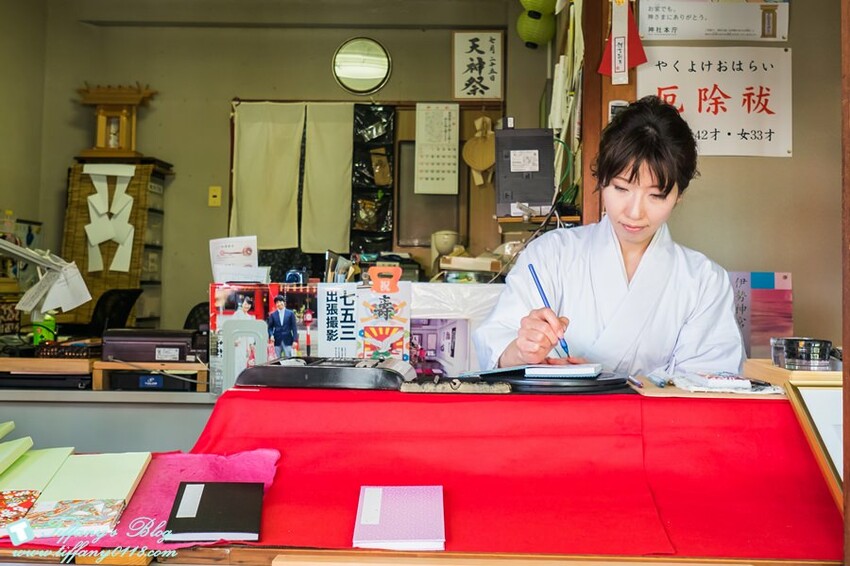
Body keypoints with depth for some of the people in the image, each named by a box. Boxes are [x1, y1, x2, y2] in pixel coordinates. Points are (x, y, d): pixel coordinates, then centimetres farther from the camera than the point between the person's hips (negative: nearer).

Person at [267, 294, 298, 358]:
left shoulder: (290, 313, 5)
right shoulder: (272, 315, 8)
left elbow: (294, 327, 2)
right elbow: (270, 327, 9)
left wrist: (295, 340, -4)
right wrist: (271, 335, -10)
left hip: (288, 340, -1)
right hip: (277, 341, 1)